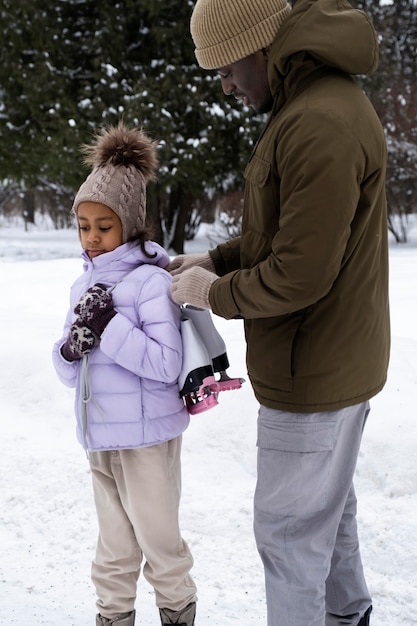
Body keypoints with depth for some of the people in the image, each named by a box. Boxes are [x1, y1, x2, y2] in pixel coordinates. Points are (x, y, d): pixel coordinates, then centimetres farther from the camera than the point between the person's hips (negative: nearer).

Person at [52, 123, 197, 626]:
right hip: (98, 435, 6)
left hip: (146, 437, -6)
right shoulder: (84, 284, 7)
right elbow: (68, 372, 8)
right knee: (114, 546, 19)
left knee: (159, 539, 11)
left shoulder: (150, 281, -14)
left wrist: (109, 327, -23)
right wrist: (72, 348, -14)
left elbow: (167, 365, -21)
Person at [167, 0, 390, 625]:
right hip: (337, 362, 11)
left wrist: (214, 293, -12)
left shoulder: (321, 127, -27)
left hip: (312, 378, -11)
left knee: (289, 529, 4)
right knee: (329, 503, 25)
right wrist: (216, 258, 8)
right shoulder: (319, 102, 9)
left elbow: (299, 276, -28)